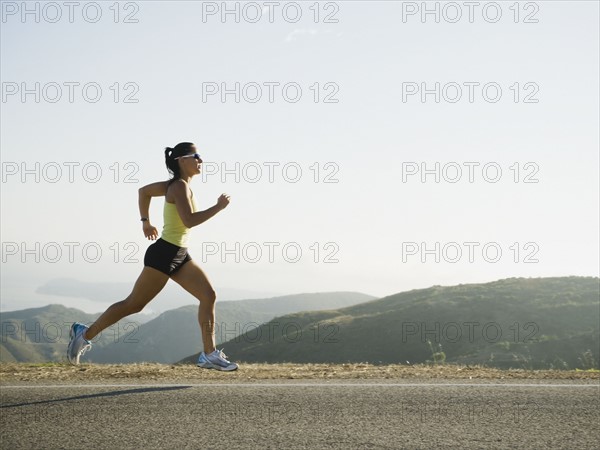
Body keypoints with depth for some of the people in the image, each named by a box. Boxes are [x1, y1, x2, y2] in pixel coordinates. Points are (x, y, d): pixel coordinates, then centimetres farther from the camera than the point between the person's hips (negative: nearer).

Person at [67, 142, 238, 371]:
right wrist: (218, 207, -20)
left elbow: (144, 191, 24)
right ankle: (85, 334, 10)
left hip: (179, 255, 10)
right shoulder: (180, 186, -15)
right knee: (134, 304, -2)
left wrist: (145, 221, 28)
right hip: (164, 254, -10)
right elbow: (189, 221, -27)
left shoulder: (176, 185, 13)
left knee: (209, 296, 0)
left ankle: (210, 354, 2)